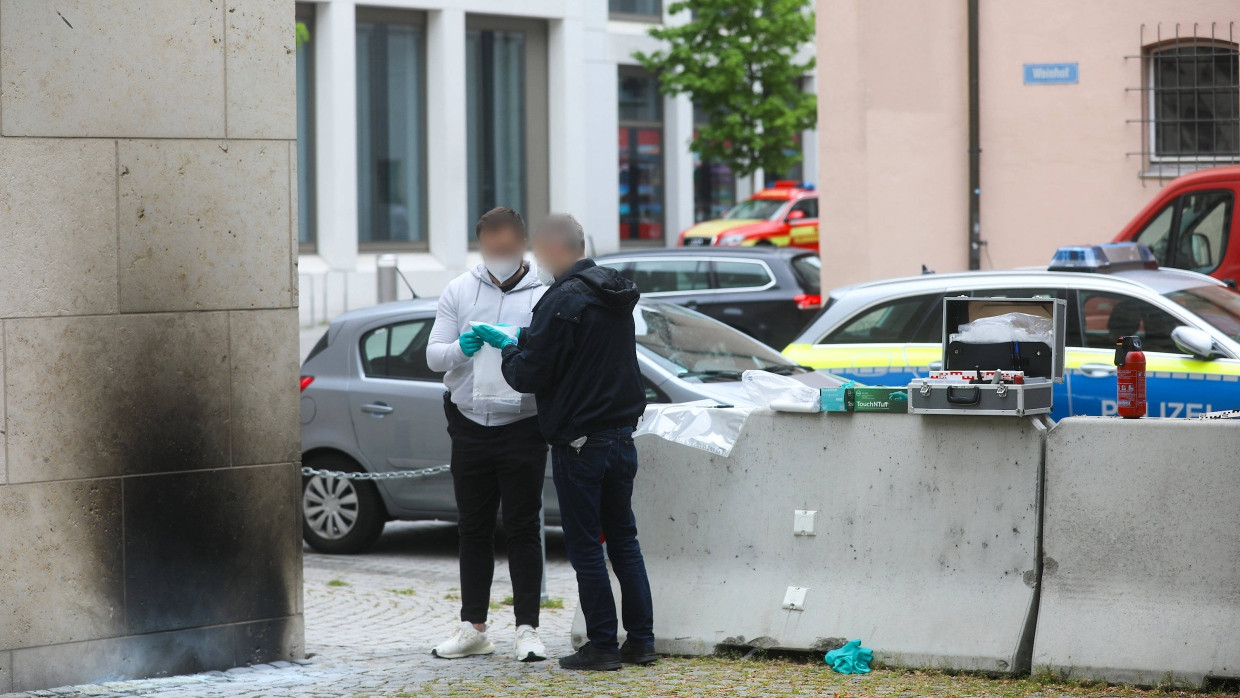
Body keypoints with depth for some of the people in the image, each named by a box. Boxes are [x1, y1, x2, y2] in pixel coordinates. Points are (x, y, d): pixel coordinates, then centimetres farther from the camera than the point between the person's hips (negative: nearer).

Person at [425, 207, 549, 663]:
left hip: (523, 426, -4)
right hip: (470, 424, 4)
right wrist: (462, 348, -15)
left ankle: (527, 629, 1)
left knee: (523, 529, -2)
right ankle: (473, 627, 17)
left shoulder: (544, 295, -2)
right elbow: (433, 355, 5)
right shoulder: (459, 291, 9)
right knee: (474, 530, 10)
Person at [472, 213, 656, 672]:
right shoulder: (617, 296, 10)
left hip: (579, 441, -8)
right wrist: (523, 343, 19)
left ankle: (603, 644, 1)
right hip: (621, 435, 8)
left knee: (585, 547, 0)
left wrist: (508, 348, 5)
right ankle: (641, 640, 15)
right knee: (623, 539, 14)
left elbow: (529, 375, -16)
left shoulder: (563, 301, -17)